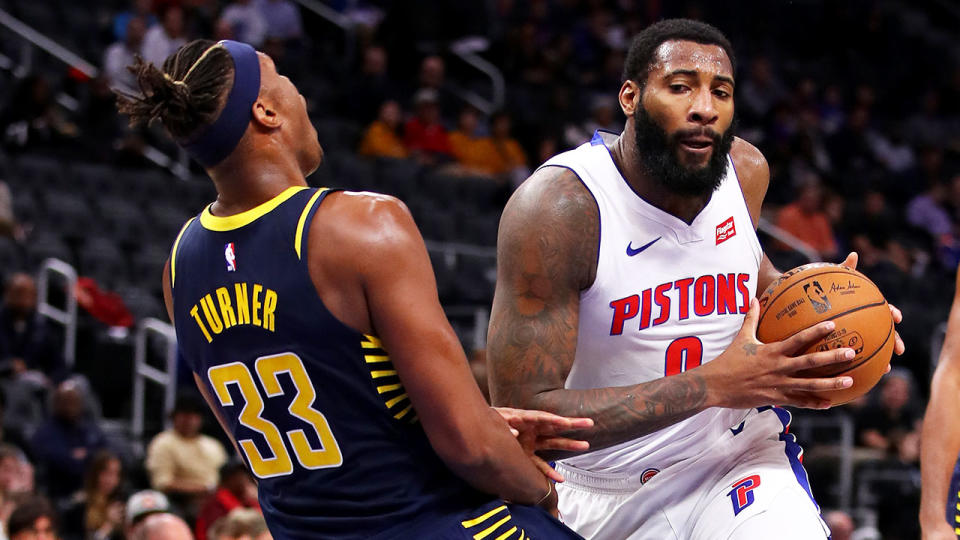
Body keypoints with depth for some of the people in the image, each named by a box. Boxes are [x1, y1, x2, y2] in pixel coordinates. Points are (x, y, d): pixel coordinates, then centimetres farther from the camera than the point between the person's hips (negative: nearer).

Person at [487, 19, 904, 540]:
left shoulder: (746, 170, -5)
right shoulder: (556, 208, -23)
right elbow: (522, 415, -28)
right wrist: (713, 385, -31)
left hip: (733, 456, 2)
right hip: (598, 491, -2)